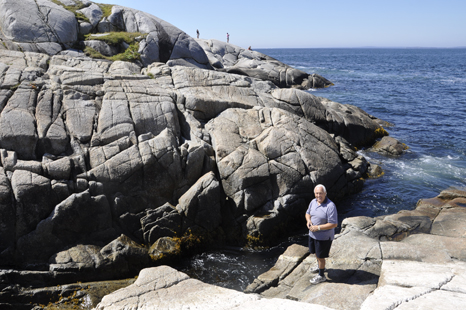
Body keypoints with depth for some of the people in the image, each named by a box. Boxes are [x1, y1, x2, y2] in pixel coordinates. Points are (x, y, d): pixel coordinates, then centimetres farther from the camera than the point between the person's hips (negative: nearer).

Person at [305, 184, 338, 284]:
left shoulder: (330, 206, -26)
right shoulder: (313, 202, -3)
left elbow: (334, 224, -26)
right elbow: (308, 213, 13)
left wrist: (318, 228, -26)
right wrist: (308, 220, -10)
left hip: (324, 237, -7)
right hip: (313, 234, 7)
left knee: (320, 256, 8)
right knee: (316, 252, 27)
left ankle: (321, 276, 28)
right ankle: (320, 266, 54)